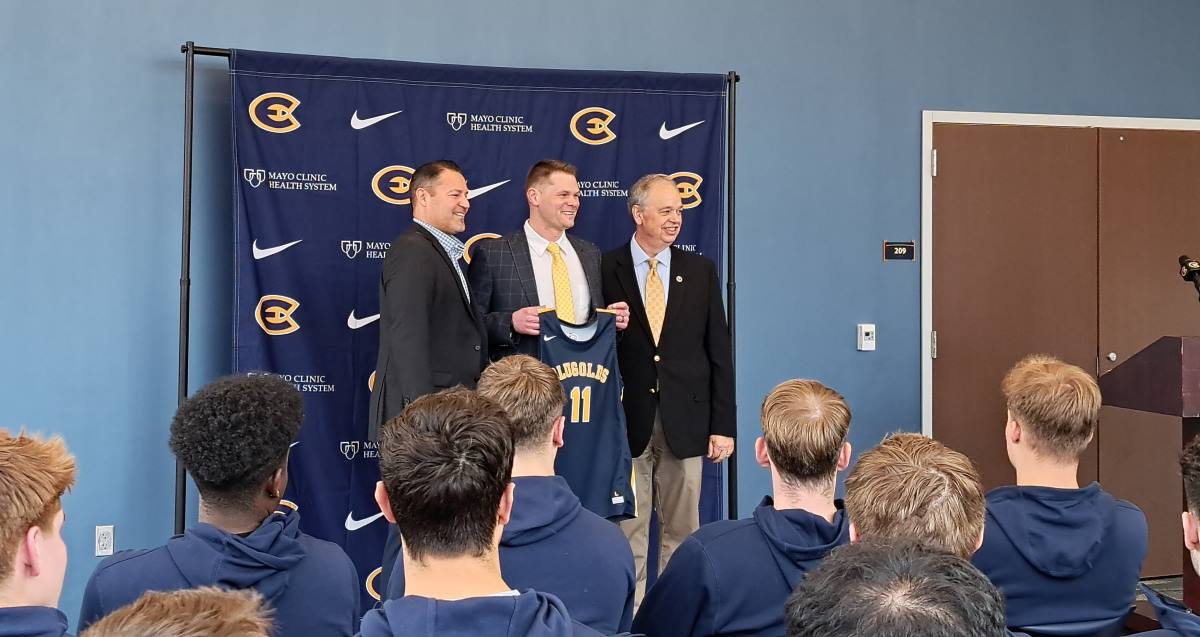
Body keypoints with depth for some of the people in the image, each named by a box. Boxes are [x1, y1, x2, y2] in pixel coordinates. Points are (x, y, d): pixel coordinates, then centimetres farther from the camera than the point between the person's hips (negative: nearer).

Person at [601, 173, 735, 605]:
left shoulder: (700, 272, 7)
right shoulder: (606, 269, 0)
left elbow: (719, 352, 6)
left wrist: (723, 424, 2)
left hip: (685, 420, 2)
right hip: (626, 421, -2)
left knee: (682, 529, 10)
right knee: (629, 530, 5)